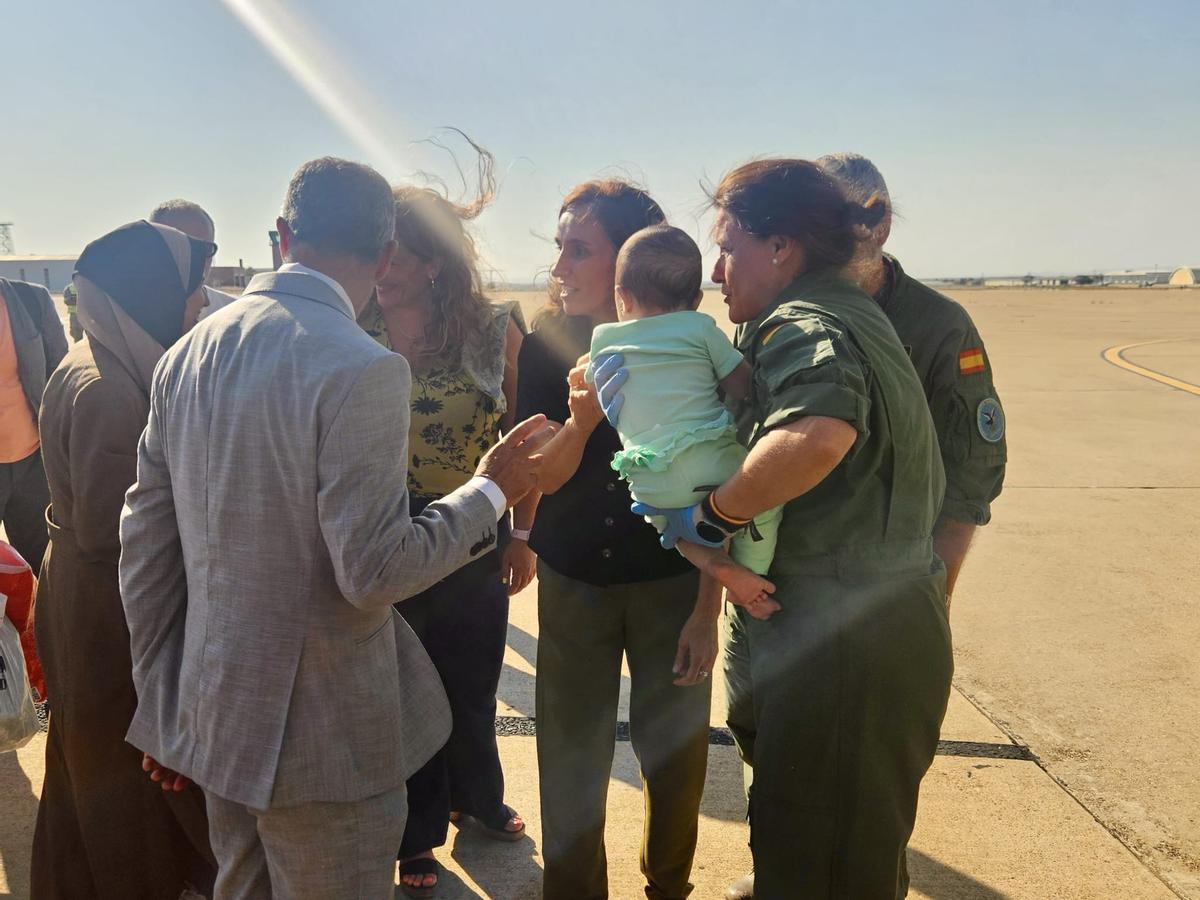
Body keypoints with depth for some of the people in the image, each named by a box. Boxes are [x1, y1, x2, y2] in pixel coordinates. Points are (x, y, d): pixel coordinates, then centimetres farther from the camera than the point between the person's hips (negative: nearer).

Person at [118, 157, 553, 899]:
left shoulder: (187, 355, 1)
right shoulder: (363, 370, -21)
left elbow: (145, 542, 5)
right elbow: (374, 571, -23)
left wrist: (164, 697, 15)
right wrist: (492, 491, -8)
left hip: (213, 716, 7)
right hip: (323, 733, -7)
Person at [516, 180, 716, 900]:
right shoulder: (546, 348, -6)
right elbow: (540, 479, -8)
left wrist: (709, 609, -8)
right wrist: (579, 422, -28)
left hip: (671, 584, -1)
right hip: (573, 586, 1)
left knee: (675, 754, 12)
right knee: (571, 759, 9)